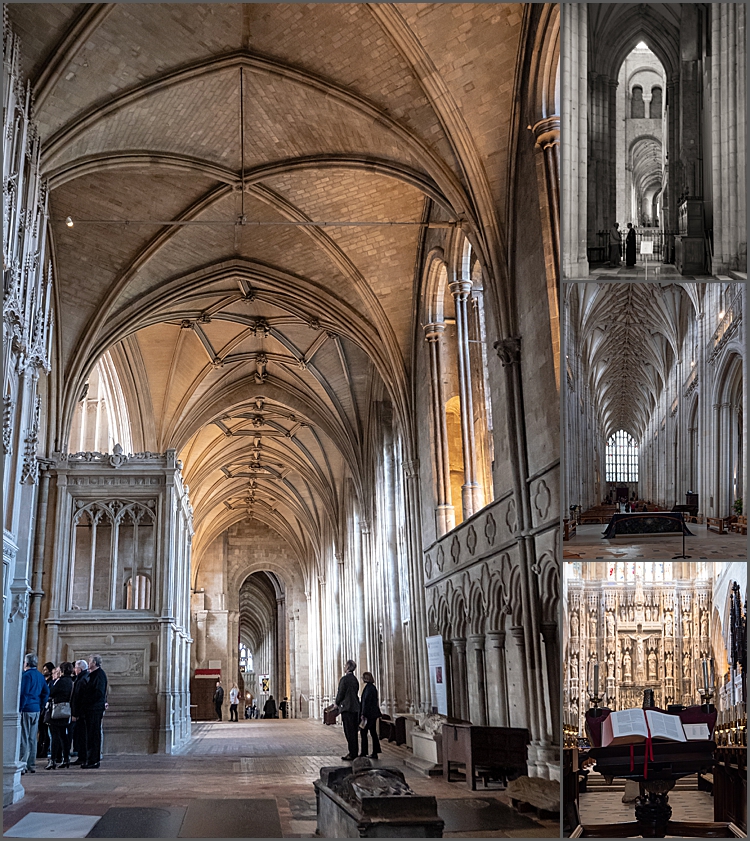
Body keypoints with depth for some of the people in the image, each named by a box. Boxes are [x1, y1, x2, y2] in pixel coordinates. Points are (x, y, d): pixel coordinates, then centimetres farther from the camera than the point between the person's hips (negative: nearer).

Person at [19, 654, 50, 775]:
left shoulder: (27, 675, -11)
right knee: (32, 739, 12)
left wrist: (19, 709, -12)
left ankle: (22, 765, -10)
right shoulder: (40, 675, 12)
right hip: (36, 710, 8)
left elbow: (23, 694, -16)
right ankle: (31, 765, 14)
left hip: (26, 710, -8)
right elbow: (46, 692, 14)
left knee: (24, 739, -7)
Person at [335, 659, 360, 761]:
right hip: (355, 708, 8)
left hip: (347, 708, -8)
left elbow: (340, 693, -11)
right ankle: (354, 753, 16)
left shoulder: (344, 679, -13)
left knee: (349, 732, -5)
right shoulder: (355, 679, 11)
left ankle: (352, 754, -5)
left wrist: (337, 703, 7)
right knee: (354, 732, 12)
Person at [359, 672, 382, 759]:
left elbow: (366, 701, -20)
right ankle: (375, 753, 11)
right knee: (373, 732, 10)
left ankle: (363, 753, -3)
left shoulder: (368, 687, -15)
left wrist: (363, 714, -20)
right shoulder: (373, 687, 13)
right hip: (374, 714, 9)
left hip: (368, 714, -9)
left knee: (363, 732, -3)